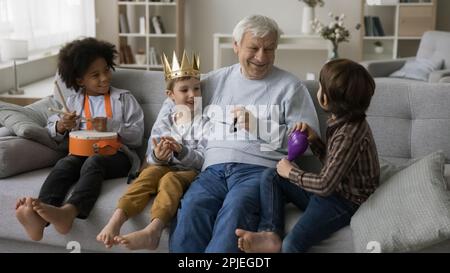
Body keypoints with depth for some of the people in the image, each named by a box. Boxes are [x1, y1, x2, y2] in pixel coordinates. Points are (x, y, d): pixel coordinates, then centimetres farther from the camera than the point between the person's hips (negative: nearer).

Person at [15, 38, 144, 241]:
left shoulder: (123, 98, 14)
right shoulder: (73, 101, 20)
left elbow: (137, 136, 5)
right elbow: (52, 131, 20)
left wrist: (111, 125, -10)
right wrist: (61, 127, -4)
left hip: (117, 154, -2)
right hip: (82, 152, 2)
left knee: (93, 162, -37)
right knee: (64, 164, -32)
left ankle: (68, 212, -64)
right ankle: (39, 216, -59)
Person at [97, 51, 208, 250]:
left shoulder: (205, 122, 4)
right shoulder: (163, 122, 12)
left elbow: (204, 160, -5)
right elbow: (151, 159, 8)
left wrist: (180, 151, -24)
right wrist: (157, 157, -17)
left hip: (191, 171, -3)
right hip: (164, 167, 3)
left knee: (170, 179, -35)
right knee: (150, 172, -31)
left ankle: (152, 230, -58)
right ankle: (116, 220, -46)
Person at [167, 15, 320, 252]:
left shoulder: (290, 86, 9)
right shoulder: (215, 81, 20)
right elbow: (173, 104, 32)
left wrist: (257, 126, -6)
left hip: (261, 168, -3)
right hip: (215, 169, 3)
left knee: (236, 207, -36)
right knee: (190, 209, -29)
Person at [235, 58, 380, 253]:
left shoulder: (349, 134, -25)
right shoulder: (344, 121, 3)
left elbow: (325, 185, -25)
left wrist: (291, 172, -10)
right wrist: (314, 139, -1)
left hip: (345, 202, -10)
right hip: (331, 189, 10)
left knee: (292, 244, -29)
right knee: (271, 177, 3)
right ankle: (270, 234, -11)